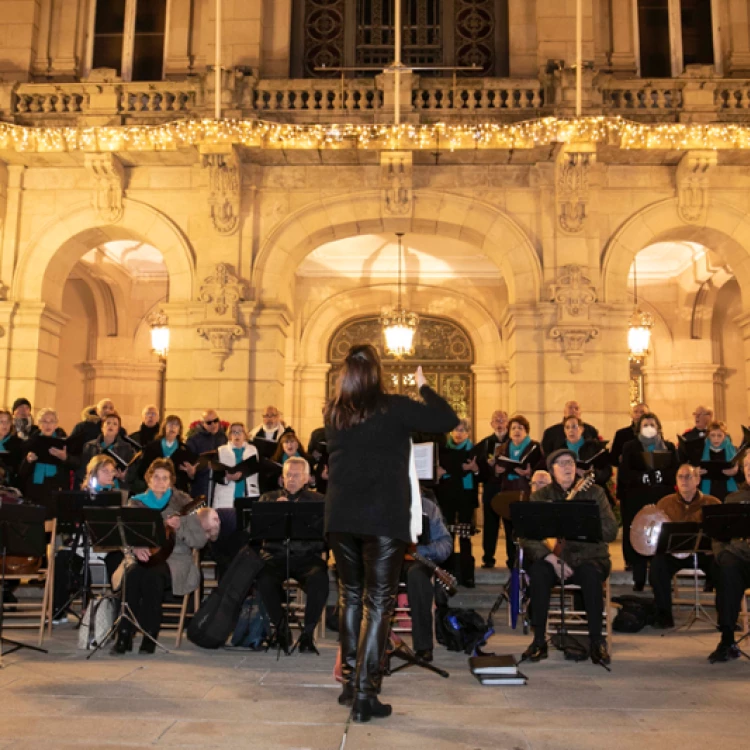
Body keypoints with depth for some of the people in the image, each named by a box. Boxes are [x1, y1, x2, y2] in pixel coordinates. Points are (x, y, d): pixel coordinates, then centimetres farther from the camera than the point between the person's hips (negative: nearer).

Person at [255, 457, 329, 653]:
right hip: (275, 555, 1)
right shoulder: (269, 498, 17)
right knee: (264, 580, -32)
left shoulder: (318, 500, 12)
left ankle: (307, 633, -13)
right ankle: (280, 628, -6)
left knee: (320, 581, -33)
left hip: (306, 556, -1)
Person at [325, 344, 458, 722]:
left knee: (350, 596, 17)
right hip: (385, 518, -4)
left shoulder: (333, 413, 5)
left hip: (341, 517, 5)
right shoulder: (394, 408, -9)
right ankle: (364, 694, 0)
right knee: (378, 602, 1)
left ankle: (350, 684, 25)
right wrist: (423, 386, 8)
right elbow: (447, 420, -7)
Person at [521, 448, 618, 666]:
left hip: (588, 558, -1)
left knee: (591, 575, -34)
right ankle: (539, 641, -19)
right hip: (551, 558, 1)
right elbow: (529, 537, -5)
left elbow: (611, 531, -5)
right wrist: (551, 558, -21)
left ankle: (597, 642, -20)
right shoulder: (540, 497, 4)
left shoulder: (593, 493, 3)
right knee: (537, 573, -30)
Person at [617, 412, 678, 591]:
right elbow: (624, 473, -2)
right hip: (636, 499, -1)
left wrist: (660, 475, -15)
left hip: (662, 499, 1)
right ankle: (639, 580, 2)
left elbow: (675, 471, 2)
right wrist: (642, 477, -16)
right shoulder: (630, 447, 9)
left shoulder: (669, 447, 14)